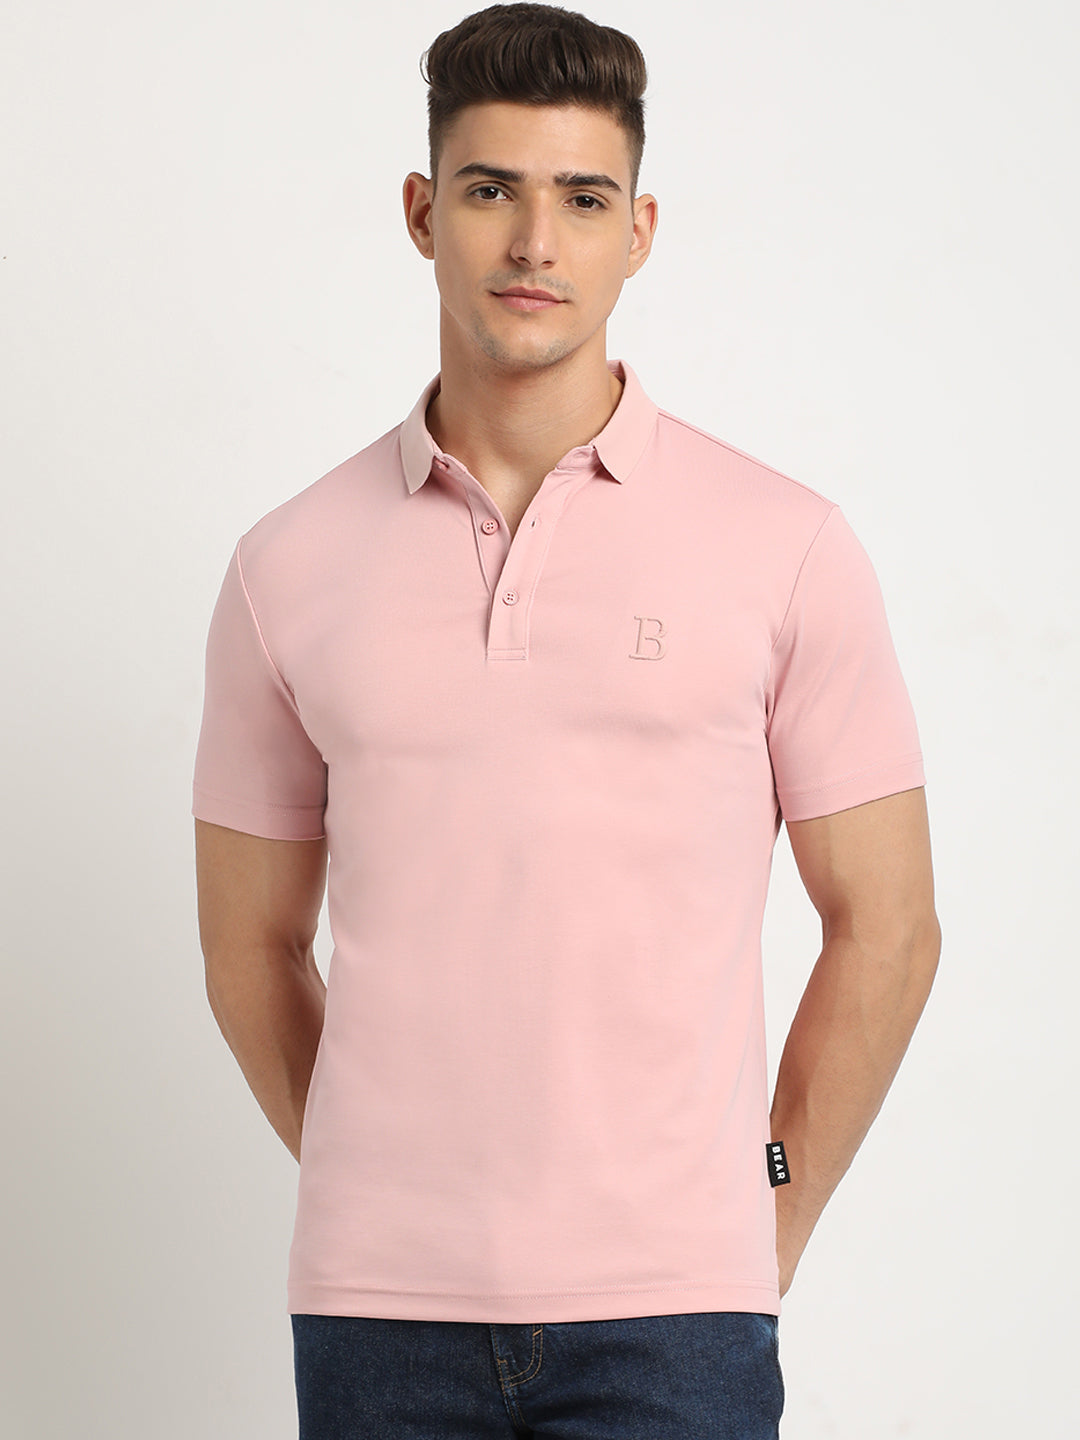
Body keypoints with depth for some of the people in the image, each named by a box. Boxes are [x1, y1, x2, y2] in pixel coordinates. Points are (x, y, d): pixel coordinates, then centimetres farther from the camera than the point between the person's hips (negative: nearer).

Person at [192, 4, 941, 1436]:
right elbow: (252, 942, 12)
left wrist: (765, 1235, 3)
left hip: (668, 1314, -1)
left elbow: (885, 926, 4)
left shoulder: (785, 546, 0)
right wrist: (392, 1203, 8)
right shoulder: (292, 566, 5)